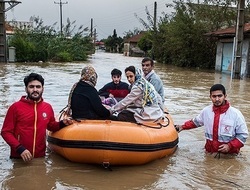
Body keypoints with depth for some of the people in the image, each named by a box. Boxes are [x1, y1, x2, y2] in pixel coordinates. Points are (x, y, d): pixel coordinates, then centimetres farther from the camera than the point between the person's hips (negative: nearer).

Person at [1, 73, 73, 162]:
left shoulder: (48, 107, 2)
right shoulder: (15, 107, -8)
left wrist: (62, 124, -2)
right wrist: (20, 148, -18)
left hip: (40, 157, 3)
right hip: (19, 158, -3)